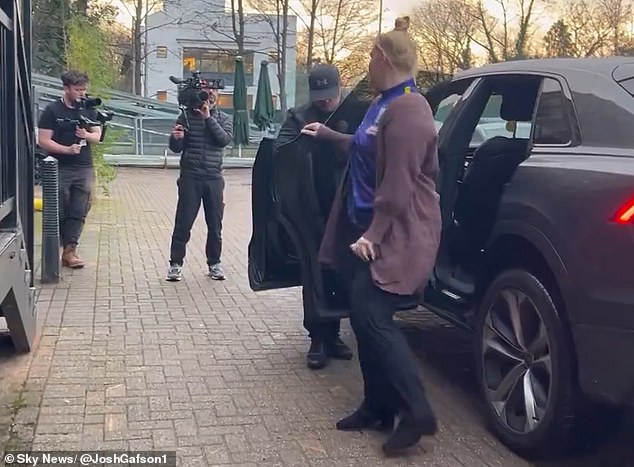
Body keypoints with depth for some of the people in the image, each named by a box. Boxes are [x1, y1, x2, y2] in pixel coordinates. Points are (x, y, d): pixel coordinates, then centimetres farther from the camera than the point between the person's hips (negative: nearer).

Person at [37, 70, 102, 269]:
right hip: (59, 169, -3)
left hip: (84, 169, 4)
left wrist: (86, 135, -8)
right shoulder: (52, 110, -2)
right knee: (59, 212, 1)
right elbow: (43, 140, -7)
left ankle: (70, 250, 4)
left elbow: (98, 136, 15)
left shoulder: (89, 110, 11)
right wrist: (67, 149, -19)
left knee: (78, 212, 0)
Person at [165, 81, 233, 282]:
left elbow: (225, 139, -11)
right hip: (190, 177, -2)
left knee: (215, 224, 7)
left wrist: (209, 118, -15)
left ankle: (214, 263, 19)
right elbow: (175, 148, 2)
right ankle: (175, 263, 5)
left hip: (214, 177, 2)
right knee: (183, 222, -2)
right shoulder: (187, 116, 4)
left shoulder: (223, 118, 8)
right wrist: (176, 138, -20)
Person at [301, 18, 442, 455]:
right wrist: (328, 134, 44)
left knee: (373, 316, -14)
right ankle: (378, 407, 21)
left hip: (396, 233, -10)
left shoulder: (407, 109, -18)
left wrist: (373, 235, -22)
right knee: (365, 317, 11)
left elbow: (398, 184, -22)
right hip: (372, 225, 10)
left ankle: (417, 413, -6)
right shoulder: (385, 103, 15)